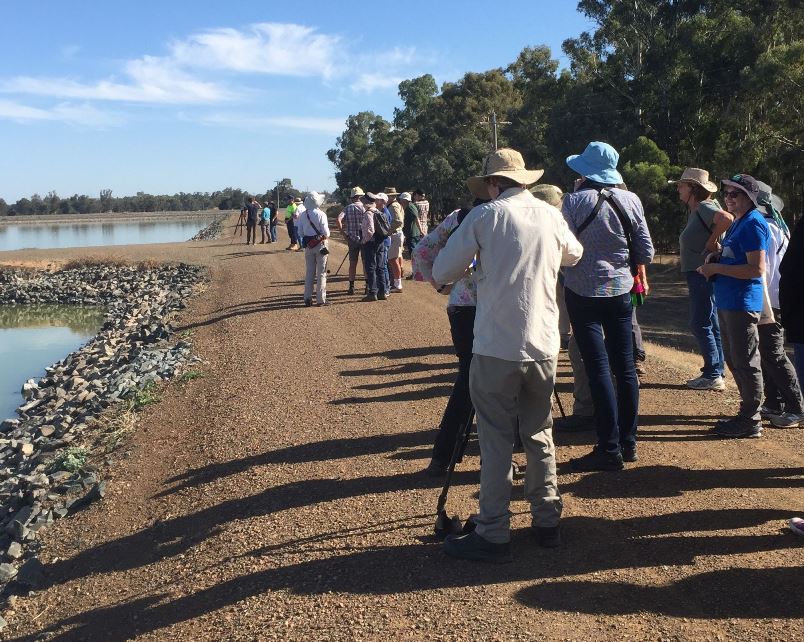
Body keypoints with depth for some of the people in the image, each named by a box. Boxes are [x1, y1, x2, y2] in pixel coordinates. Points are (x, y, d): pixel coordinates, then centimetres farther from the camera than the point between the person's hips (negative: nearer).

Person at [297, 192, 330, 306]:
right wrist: (326, 235, 6)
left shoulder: (302, 215, 0)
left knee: (309, 272, 12)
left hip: (308, 245, 4)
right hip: (320, 244, -4)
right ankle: (320, 299, 3)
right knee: (321, 272, 3)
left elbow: (300, 231, 4)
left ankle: (308, 298, 13)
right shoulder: (321, 214, -14)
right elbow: (326, 232, -15)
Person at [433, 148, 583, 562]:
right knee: (540, 434, 16)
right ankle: (547, 522, 23)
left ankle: (493, 535, 4)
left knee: (496, 440, 1)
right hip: (544, 345, 5)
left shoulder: (485, 215, -5)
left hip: (496, 347, -4)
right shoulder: (551, 216, 7)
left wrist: (473, 269, 17)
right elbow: (573, 255, 26)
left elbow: (442, 273, -3)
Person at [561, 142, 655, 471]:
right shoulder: (631, 200, 0)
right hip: (621, 291, 4)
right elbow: (646, 252, 2)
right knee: (625, 366, 11)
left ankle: (609, 449, 0)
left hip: (584, 292, -4)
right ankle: (628, 442, 20)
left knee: (598, 369, -2)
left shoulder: (575, 200, -11)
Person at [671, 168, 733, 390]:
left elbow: (726, 218, -34)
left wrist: (712, 241, -23)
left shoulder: (705, 208, -15)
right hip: (698, 274, 11)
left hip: (703, 274, -11)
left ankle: (713, 376, -3)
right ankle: (716, 373, 20)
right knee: (710, 324, 13)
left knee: (700, 324, -7)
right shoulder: (695, 210, 16)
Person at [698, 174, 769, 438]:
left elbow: (756, 269, -22)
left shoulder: (753, 223, -15)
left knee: (745, 363, -3)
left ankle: (750, 421, 4)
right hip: (728, 303, 11)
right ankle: (747, 413, 27)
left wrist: (717, 268, -18)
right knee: (733, 360, 16)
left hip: (743, 304, -11)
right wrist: (716, 258, 10)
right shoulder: (738, 223, 17)